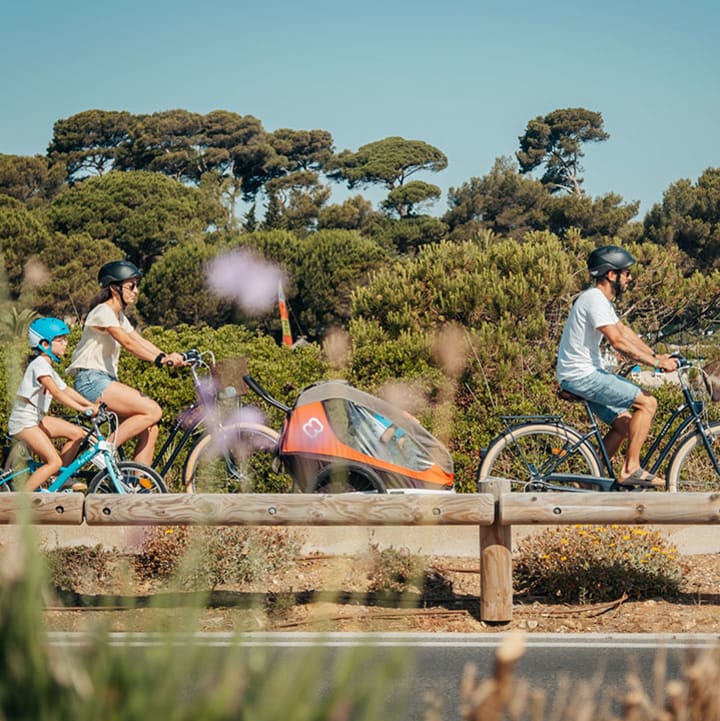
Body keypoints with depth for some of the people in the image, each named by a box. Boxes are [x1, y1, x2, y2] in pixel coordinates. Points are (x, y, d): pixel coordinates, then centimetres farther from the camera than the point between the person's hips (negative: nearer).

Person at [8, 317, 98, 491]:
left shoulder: (48, 366, 16)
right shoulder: (40, 364, -16)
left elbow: (66, 390, 14)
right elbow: (56, 392, -28)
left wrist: (92, 405, 4)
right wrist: (82, 409, -35)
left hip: (36, 418, 10)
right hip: (23, 422, -10)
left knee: (77, 433, 5)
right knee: (54, 462, -17)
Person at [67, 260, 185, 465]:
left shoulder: (119, 315, 19)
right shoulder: (103, 312, -11)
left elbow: (141, 341, 9)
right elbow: (127, 342, -24)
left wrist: (167, 356, -8)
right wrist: (159, 360, -34)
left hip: (106, 380, 9)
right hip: (92, 381, -9)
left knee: (149, 429, -1)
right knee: (153, 412, -20)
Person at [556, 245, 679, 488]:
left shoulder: (601, 299, 15)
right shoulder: (594, 300, -19)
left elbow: (625, 331, 19)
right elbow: (618, 342, -24)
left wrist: (655, 355, 10)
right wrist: (656, 363, -22)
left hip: (589, 373, 11)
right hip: (582, 376, -11)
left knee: (623, 424, 13)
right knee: (647, 403, -12)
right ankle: (631, 469, -9)